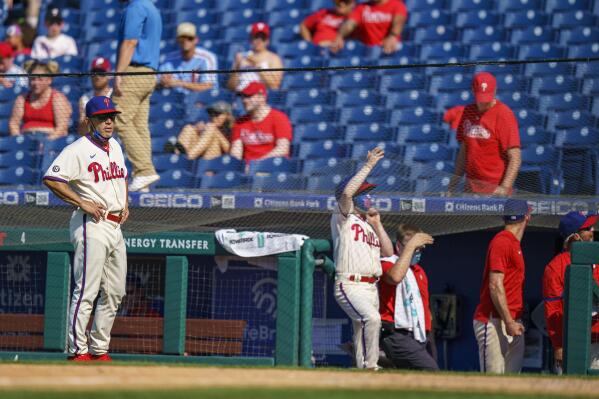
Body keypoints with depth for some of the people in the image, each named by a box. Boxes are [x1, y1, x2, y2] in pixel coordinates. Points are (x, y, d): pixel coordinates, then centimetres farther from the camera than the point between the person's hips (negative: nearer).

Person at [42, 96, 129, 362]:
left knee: (114, 293, 11)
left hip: (115, 227, 9)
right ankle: (78, 351, -8)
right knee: (86, 291, -11)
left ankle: (99, 349, 19)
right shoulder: (78, 150, -11)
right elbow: (51, 179, -20)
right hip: (92, 227, -9)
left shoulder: (115, 147, 15)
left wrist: (125, 203, 16)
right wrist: (82, 202, -21)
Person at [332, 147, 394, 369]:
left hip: (371, 288, 8)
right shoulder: (343, 219, 2)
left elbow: (388, 253, 16)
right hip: (349, 286, -8)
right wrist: (369, 166, -13)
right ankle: (371, 367, -29)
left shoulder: (369, 226, 23)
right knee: (372, 318, -29)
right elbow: (346, 192, -17)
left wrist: (377, 225, 9)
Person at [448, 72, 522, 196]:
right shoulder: (468, 112, 11)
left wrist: (505, 187, -26)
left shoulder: (504, 114, -10)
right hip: (471, 185, 6)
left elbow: (515, 158, -15)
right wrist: (456, 178, 10)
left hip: (495, 187, -6)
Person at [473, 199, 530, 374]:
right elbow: (495, 285, -18)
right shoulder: (502, 242, -11)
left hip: (512, 322, 10)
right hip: (495, 322, -10)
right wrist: (509, 322, -20)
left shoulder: (514, 243, 19)